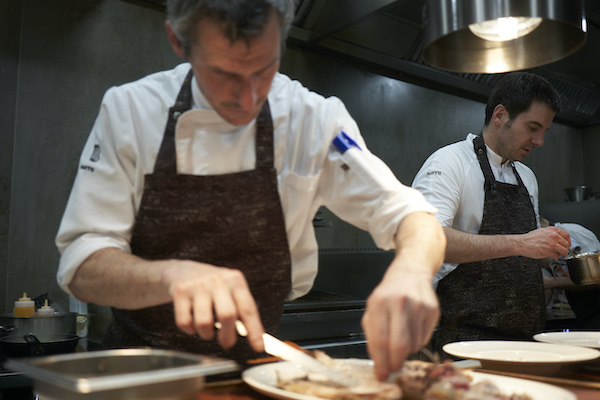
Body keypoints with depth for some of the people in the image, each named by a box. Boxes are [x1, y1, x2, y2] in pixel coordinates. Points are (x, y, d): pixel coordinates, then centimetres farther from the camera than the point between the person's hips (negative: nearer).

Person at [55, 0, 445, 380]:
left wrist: (411, 269, -36)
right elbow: (82, 266, -16)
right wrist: (172, 275, -36)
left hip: (256, 360, 2)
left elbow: (418, 221, -13)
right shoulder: (128, 109, -12)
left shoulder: (314, 119, -12)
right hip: (141, 365, -1)